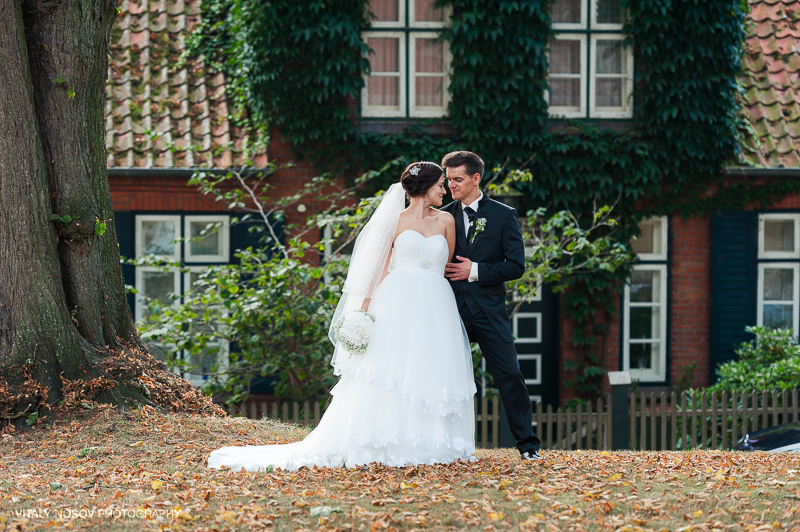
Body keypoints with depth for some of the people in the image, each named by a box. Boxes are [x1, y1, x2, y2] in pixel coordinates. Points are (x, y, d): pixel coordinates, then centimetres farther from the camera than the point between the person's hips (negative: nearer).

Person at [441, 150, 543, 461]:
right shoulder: (443, 217, 9)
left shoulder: (503, 215, 2)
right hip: (452, 309, 2)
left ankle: (527, 443, 7)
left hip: (489, 310, -2)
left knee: (509, 375, -2)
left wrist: (475, 271, -11)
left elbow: (516, 266, -4)